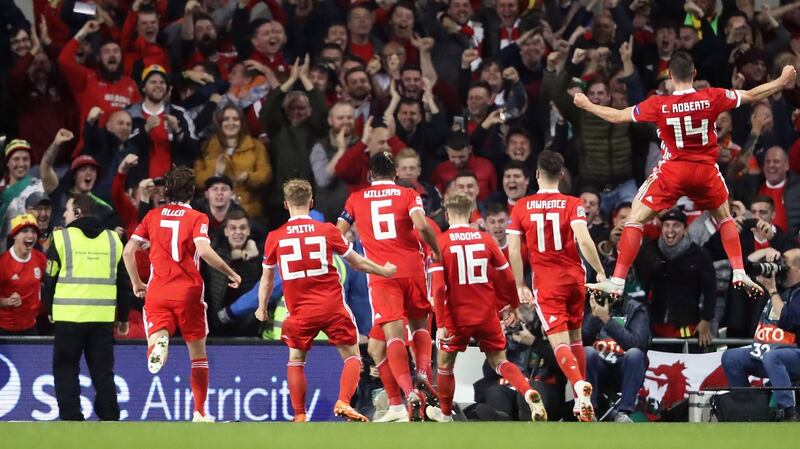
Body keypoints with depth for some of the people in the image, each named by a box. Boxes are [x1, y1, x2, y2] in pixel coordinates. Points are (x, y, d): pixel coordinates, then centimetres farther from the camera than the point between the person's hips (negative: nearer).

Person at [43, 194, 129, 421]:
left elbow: (50, 279, 1)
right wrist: (123, 317, 21)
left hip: (69, 316, -3)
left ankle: (71, 417, -3)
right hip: (103, 317, 3)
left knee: (66, 369, 5)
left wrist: (49, 309, 15)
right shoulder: (113, 239, 10)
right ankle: (109, 417, 4)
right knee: (103, 370, 9)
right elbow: (123, 281, 14)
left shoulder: (62, 238, -2)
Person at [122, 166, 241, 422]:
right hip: (188, 291, -2)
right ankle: (199, 412, 12)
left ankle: (158, 343, -45)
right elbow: (204, 251, -16)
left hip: (157, 291, 2)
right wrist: (231, 274, -3)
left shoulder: (153, 216, 11)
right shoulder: (197, 218, 1)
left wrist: (136, 283, 21)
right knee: (197, 352, 12)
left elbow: (128, 251, 8)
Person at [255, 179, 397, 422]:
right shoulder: (327, 230, -1)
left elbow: (266, 279, 10)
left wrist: (262, 309, 26)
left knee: (296, 361, 16)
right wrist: (384, 271, 26)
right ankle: (343, 402, -12)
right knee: (352, 356, 9)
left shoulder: (274, 237, 1)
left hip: (300, 311, 1)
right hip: (332, 306, -1)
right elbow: (357, 262, 8)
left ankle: (299, 416, 10)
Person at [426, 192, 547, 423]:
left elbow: (438, 287, -14)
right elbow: (507, 277, 5)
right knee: (500, 362, 11)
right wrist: (514, 306, 21)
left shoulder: (440, 242, -7)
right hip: (487, 315, 2)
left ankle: (445, 414, 29)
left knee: (444, 362, 18)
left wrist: (441, 324, -13)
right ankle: (529, 393, -14)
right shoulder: (485, 239, 1)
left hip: (456, 317, -2)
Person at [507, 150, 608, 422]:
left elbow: (513, 251, -2)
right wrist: (600, 273, -9)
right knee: (575, 337, 16)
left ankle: (580, 385, -35)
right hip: (574, 278, 2)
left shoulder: (521, 207, 0)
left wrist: (520, 286, 7)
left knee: (559, 342, -9)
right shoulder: (573, 205, -3)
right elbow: (584, 241, -16)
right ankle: (582, 401, 19)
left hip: (546, 284, -2)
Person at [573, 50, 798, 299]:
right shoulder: (712, 98, -8)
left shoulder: (658, 104, -10)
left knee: (636, 219, 6)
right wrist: (782, 81, 20)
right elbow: (752, 95, 4)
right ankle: (739, 273, 17)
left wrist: (586, 105, 16)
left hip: (672, 171, -2)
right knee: (724, 217, 26)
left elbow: (617, 117, 0)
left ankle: (617, 281, -2)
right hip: (706, 171, 2)